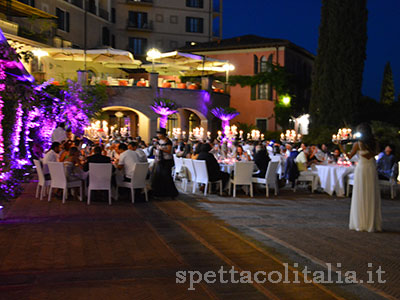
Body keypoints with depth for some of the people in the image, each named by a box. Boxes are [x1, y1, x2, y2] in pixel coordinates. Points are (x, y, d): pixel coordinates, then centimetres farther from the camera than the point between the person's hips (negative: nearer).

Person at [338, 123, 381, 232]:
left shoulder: (358, 143, -7)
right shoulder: (373, 143, 4)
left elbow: (349, 156, 3)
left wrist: (342, 150, 15)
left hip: (361, 168, -4)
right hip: (372, 167, 4)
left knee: (360, 196, 2)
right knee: (372, 196, 7)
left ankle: (360, 223, 3)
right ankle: (373, 223, 10)